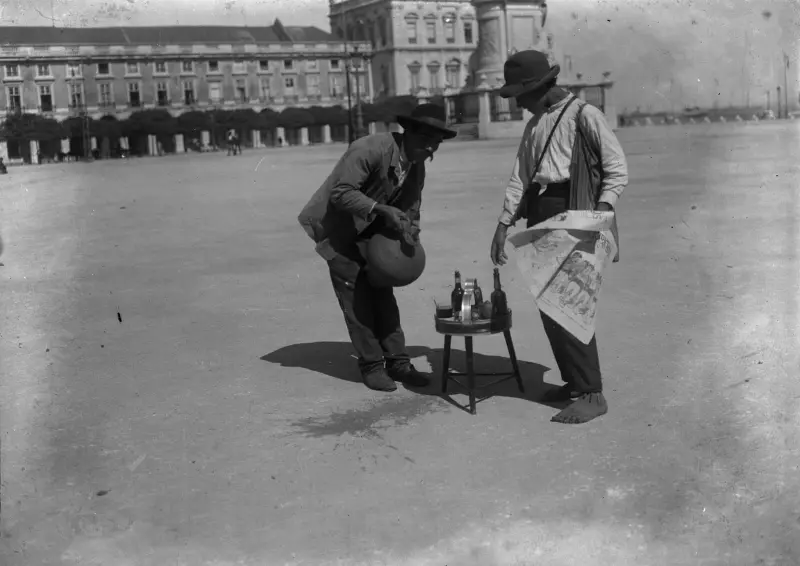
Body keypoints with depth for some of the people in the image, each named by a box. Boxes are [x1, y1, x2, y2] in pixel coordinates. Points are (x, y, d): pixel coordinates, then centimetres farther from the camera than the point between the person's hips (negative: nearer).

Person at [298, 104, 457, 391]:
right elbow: (340, 194, -33)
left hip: (372, 230, 7)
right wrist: (382, 210, -42)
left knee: (382, 292, 6)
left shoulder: (416, 166, -4)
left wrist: (410, 233, -14)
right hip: (338, 229, -7)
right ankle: (371, 365, 3)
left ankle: (397, 361, 11)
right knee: (355, 296, -6)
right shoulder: (370, 149, -29)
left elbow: (411, 209, 6)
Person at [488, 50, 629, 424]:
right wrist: (503, 223, 9)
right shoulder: (534, 125, 20)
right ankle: (573, 380, 19)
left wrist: (602, 209, -18)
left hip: (573, 215, -8)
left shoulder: (584, 116, -3)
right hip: (539, 216, 8)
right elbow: (519, 176, 17)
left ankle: (592, 394, -7)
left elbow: (617, 169, -5)